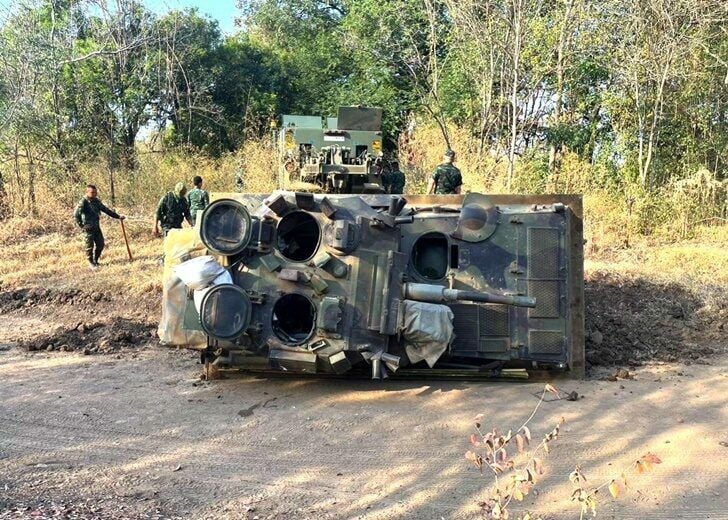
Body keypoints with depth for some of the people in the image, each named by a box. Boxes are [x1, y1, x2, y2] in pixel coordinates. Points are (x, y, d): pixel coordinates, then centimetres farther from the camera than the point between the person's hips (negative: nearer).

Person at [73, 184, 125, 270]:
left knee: (100, 244, 9)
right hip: (88, 228, -7)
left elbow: (106, 210, 15)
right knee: (90, 246, 0)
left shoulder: (96, 201, 9)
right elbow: (76, 214, -16)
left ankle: (95, 260, 27)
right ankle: (91, 263, 13)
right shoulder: (83, 202, -12)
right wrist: (81, 225, -15)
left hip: (97, 227, 7)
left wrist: (118, 216, 14)